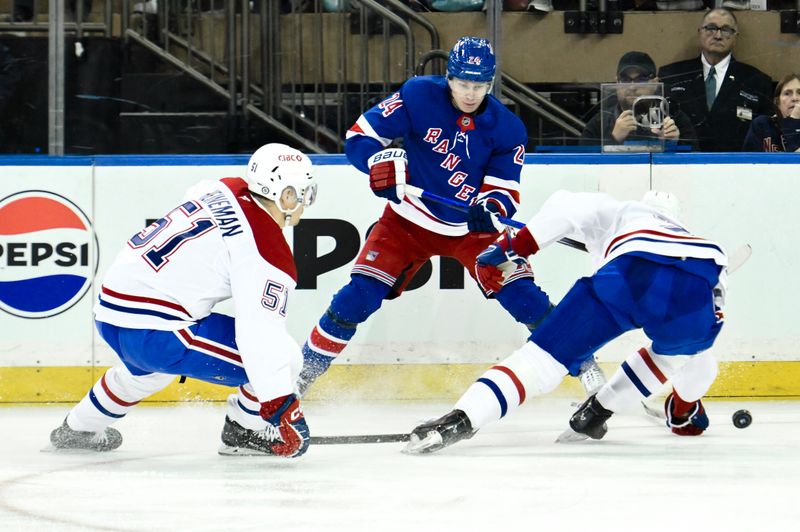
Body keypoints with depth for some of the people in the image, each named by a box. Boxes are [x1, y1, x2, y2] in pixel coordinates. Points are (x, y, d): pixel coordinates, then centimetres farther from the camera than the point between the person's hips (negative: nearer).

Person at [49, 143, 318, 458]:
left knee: (148, 363, 42)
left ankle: (77, 430, 58)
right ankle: (243, 431, 15)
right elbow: (260, 334, -23)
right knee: (282, 356, -5)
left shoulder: (223, 188, 8)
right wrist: (283, 410, -22)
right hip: (154, 334, -9)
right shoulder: (270, 252, -15)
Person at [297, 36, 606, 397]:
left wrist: (490, 210, -35)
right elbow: (359, 136, -14)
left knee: (522, 296, -12)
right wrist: (382, 163, -35)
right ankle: (301, 374, 1)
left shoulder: (507, 129, -13)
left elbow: (505, 191, -12)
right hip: (409, 222, -1)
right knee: (358, 296, -12)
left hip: (473, 229, 1)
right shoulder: (417, 96, -17)